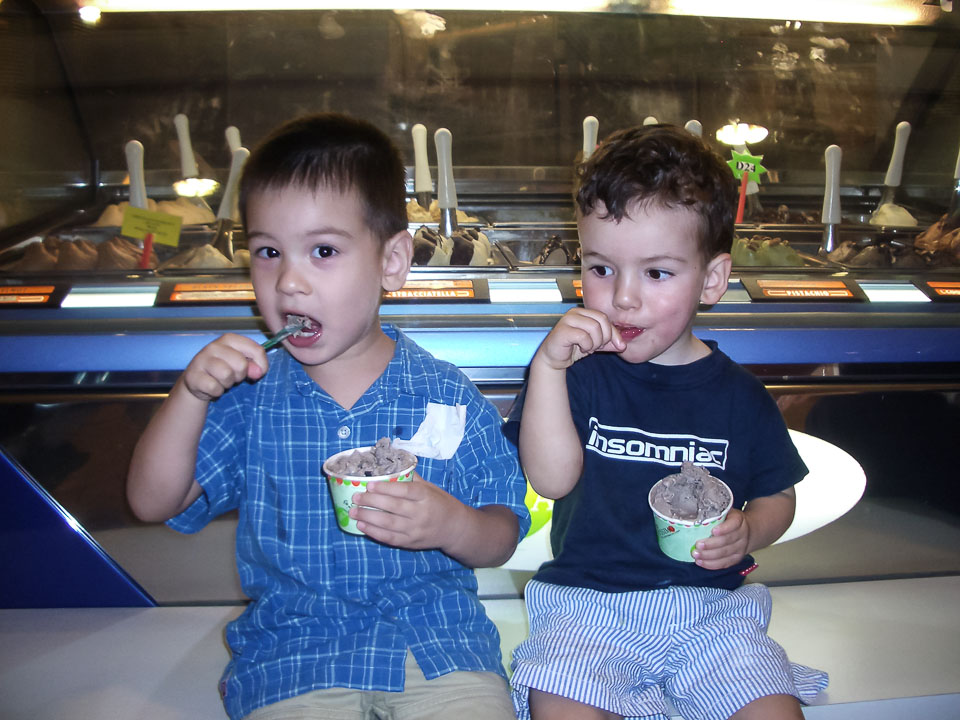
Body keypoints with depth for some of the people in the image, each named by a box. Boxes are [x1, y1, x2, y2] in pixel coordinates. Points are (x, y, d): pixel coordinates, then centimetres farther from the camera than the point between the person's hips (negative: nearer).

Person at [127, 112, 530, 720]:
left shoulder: (448, 398, -5)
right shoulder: (248, 395, 0)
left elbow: (503, 538, -1)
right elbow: (152, 503, -2)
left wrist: (451, 525, -23)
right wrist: (192, 392, -15)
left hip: (436, 631, 0)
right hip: (291, 645, 1)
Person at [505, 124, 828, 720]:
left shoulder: (738, 396, 2)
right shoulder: (579, 372, -2)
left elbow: (778, 495, 13)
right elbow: (550, 479, -15)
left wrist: (748, 531, -9)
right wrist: (547, 366, -23)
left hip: (711, 605, 2)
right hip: (589, 601, -1)